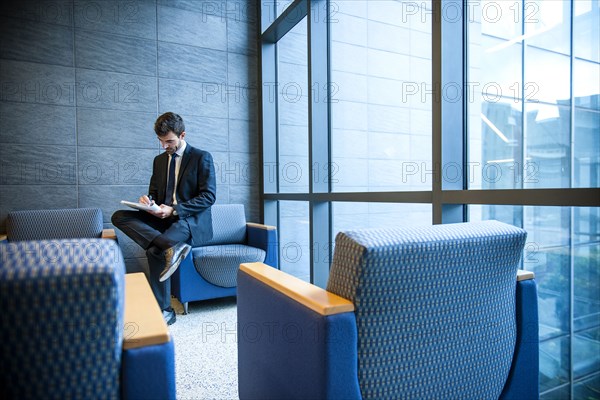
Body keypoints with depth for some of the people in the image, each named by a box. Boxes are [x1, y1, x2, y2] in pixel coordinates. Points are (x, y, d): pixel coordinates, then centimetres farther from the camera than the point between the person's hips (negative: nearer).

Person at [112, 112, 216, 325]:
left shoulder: (202, 157, -2)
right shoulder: (159, 160, 18)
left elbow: (209, 196, -10)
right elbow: (154, 193, 21)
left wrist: (174, 210, -20)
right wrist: (148, 201, -7)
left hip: (192, 221, -6)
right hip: (164, 218, 7)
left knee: (155, 249, -34)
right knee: (119, 216, -18)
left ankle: (164, 310, -21)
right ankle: (170, 246, -37)